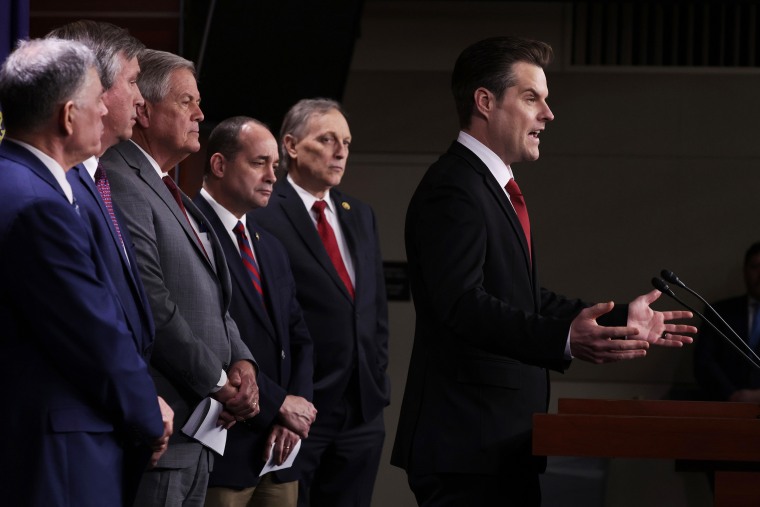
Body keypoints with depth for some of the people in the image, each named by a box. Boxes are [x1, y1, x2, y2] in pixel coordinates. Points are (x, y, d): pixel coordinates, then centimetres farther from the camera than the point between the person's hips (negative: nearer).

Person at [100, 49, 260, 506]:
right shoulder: (118, 184, -13)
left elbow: (213, 297, 21)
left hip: (199, 430, 10)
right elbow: (152, 306, -19)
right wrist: (219, 382, -12)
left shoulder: (170, 192, 21)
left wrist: (241, 362, 2)